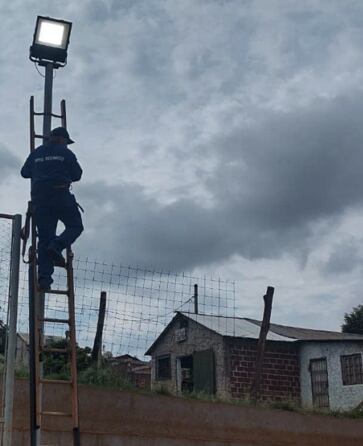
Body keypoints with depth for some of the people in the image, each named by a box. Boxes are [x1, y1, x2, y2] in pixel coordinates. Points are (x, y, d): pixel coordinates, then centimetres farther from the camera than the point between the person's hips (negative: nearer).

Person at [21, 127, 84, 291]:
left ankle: (44, 277, -7)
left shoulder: (36, 153, 16)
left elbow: (24, 172, 21)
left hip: (39, 198, 4)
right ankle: (57, 246, -18)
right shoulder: (66, 153, 5)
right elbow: (77, 175, 7)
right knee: (75, 226, 11)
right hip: (60, 195, -4)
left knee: (44, 237, 3)